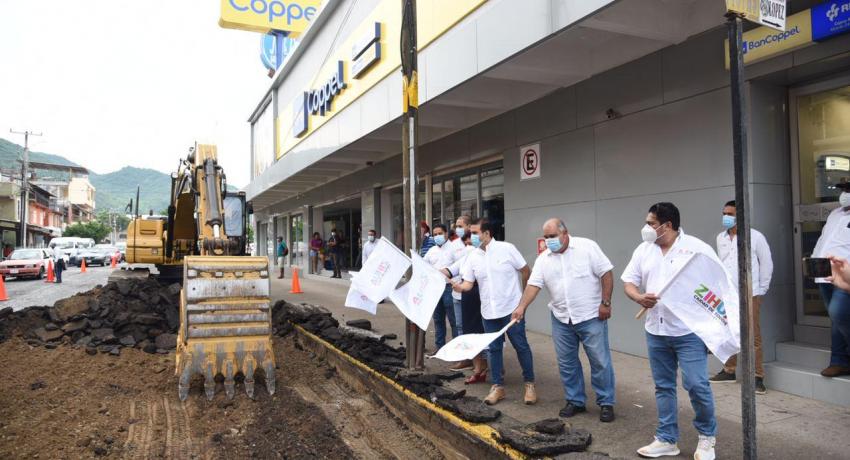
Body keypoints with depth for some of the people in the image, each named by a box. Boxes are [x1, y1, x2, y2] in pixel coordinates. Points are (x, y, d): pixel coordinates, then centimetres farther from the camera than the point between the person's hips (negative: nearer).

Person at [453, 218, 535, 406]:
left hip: (512, 307, -4)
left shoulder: (507, 249, -10)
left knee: (521, 346, 3)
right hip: (489, 311, 4)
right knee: (494, 348, 10)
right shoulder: (472, 257, 1)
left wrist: (522, 294, 6)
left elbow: (526, 271, -1)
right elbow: (468, 283, -1)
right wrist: (459, 286, -24)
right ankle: (498, 386, 22)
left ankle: (529, 384, 18)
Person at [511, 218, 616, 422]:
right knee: (566, 363, 11)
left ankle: (606, 403, 17)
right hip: (561, 320, 5)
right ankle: (576, 400, 26)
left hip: (591, 316, -4)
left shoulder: (587, 246, -9)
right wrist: (521, 307, -16)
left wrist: (605, 303, -13)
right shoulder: (543, 259, 4)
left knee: (600, 361, 3)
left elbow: (606, 273, -9)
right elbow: (533, 284, -3)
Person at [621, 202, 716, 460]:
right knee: (663, 387, 12)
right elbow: (628, 282, 10)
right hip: (656, 332, 5)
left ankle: (707, 437, 19)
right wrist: (639, 297, -13)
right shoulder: (644, 250, 7)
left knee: (696, 385, -5)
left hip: (689, 332, -4)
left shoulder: (696, 248, -6)